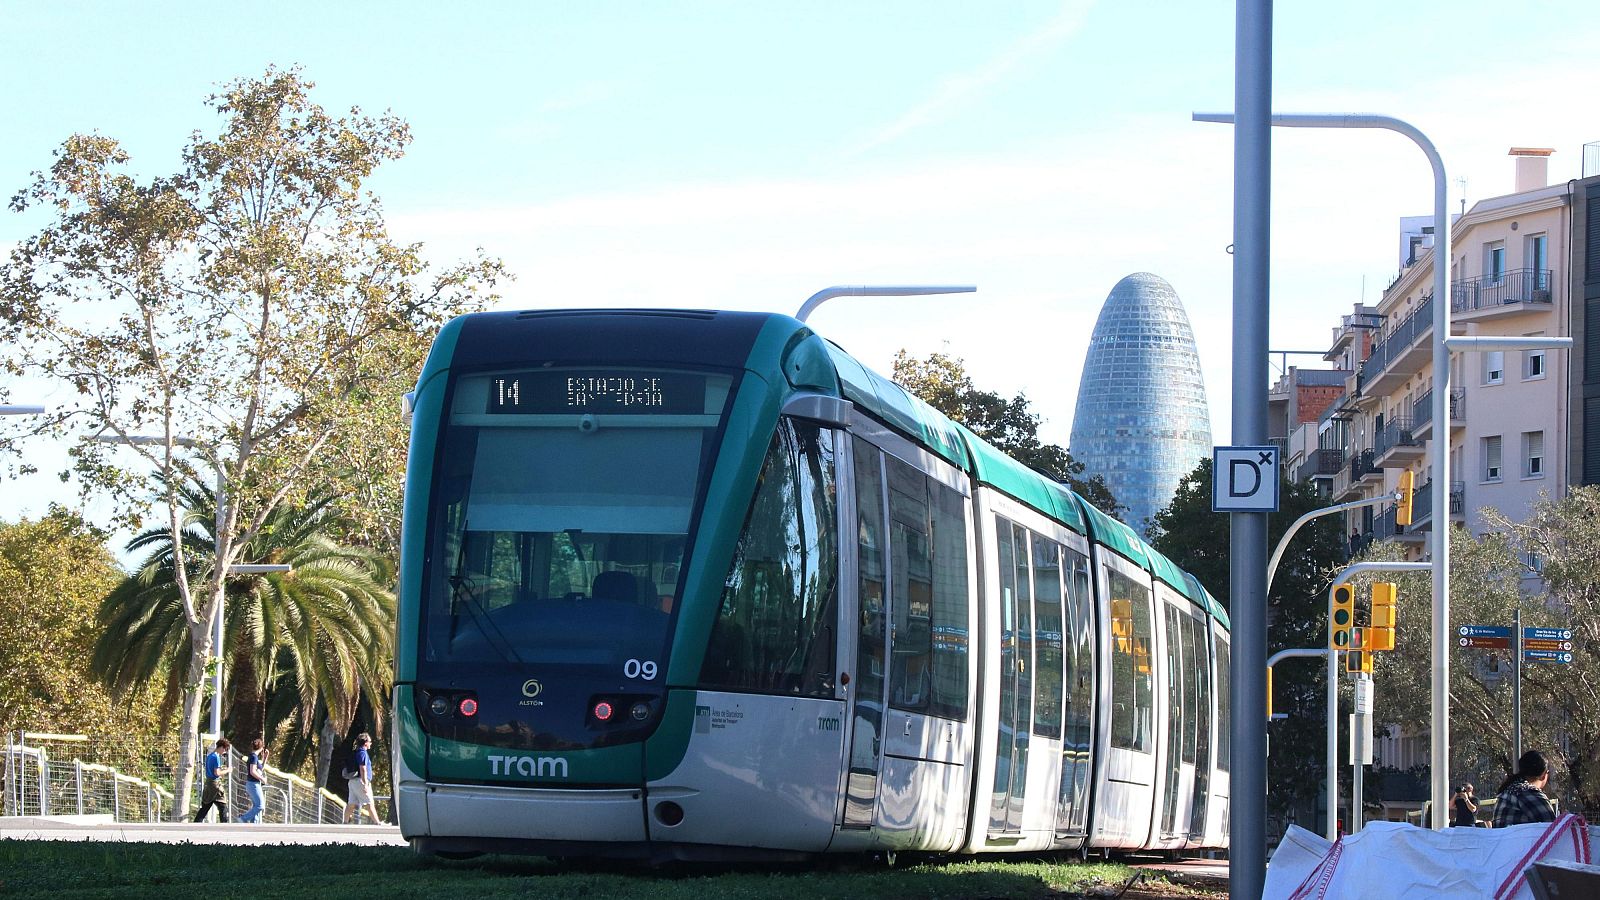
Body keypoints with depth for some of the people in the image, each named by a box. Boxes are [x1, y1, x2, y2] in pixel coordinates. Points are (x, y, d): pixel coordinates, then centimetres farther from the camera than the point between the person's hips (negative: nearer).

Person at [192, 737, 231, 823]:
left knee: (204, 808, 10)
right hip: (214, 784, -9)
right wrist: (226, 771, -6)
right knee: (223, 807, -1)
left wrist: (221, 769, 15)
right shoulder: (216, 757, -15)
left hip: (208, 783, 9)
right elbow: (217, 773, -19)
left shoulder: (209, 755, 13)